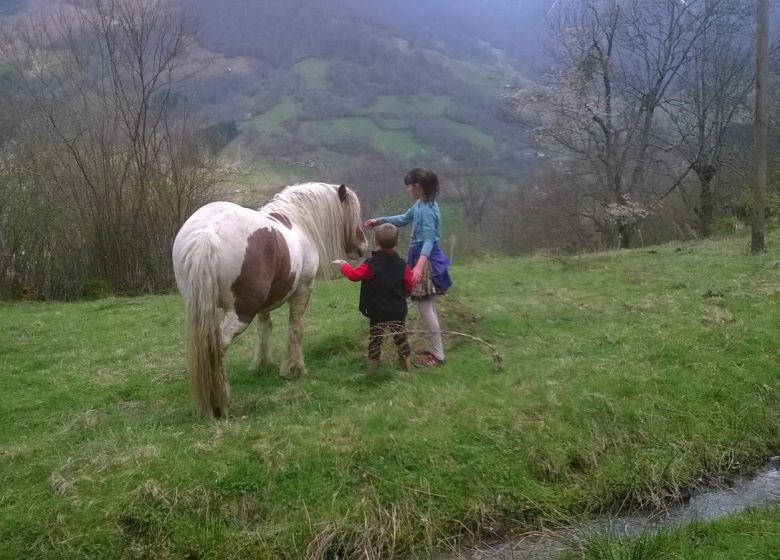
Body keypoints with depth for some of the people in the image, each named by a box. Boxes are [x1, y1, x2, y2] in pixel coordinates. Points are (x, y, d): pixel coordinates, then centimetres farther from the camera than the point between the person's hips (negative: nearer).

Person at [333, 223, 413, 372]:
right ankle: (407, 369, 18)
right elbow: (408, 286, 3)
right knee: (401, 338, 13)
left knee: (375, 341, 8)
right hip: (399, 311, 3)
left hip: (378, 313, -3)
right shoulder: (402, 265, -3)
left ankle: (372, 371, 12)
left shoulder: (371, 264, -14)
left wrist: (343, 265, 13)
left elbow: (354, 274, -5)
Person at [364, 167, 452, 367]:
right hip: (421, 260, 10)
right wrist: (379, 220, 27)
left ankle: (437, 354, -2)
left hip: (426, 262, -10)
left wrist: (419, 267, -43)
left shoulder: (427, 210, -22)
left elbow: (429, 241, -31)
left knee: (425, 307, -7)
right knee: (427, 306, 16)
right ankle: (432, 347, 26)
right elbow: (404, 218, 26)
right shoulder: (421, 204, 8)